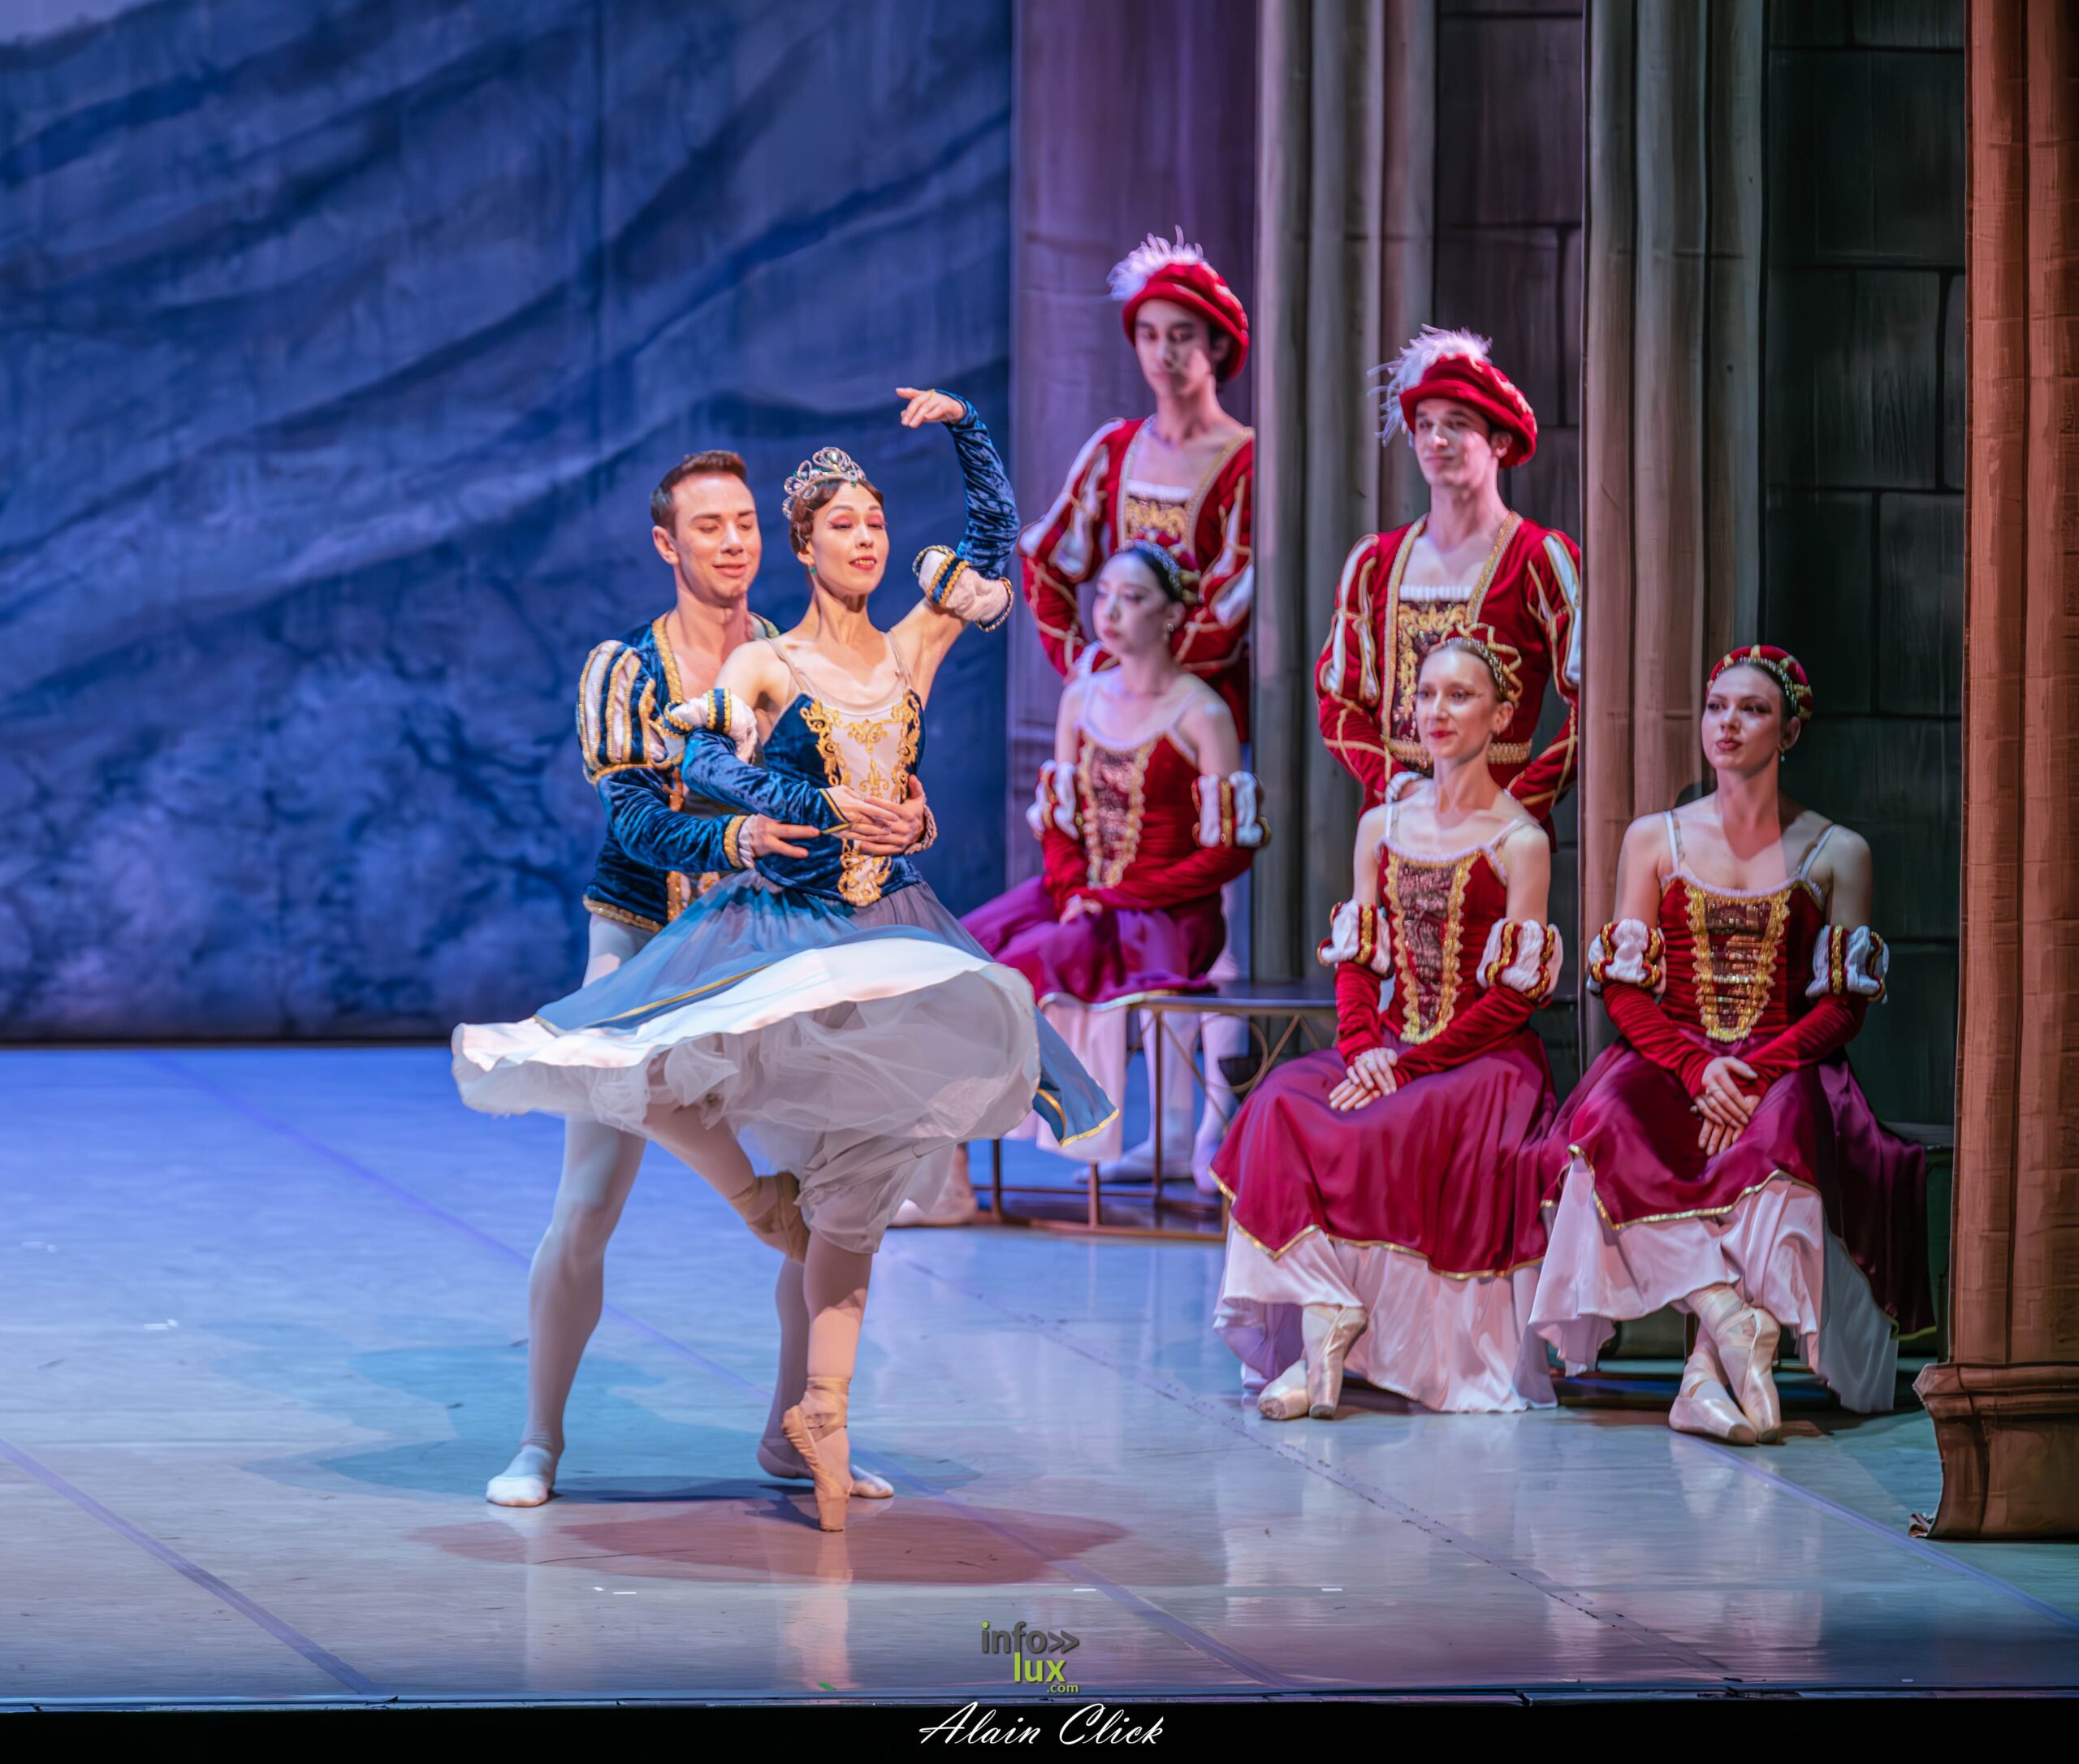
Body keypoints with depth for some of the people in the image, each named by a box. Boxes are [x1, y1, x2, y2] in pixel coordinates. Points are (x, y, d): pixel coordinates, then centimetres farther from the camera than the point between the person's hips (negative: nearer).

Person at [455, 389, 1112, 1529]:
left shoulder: (913, 652, 10)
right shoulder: (767, 666, 1)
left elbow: (996, 532, 16)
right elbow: (706, 763, -16)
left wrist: (963, 428, 8)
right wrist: (822, 802, -25)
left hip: (887, 931, 2)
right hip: (775, 919, -2)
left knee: (855, 1198, -4)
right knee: (651, 1084, -25)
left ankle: (823, 1409, -1)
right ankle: (756, 1190, 4)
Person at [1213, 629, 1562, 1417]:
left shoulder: (1520, 841, -2)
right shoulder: (1382, 826, 14)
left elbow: (1514, 997, -7)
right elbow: (1355, 960, 11)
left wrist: (1409, 1063, -15)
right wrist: (1363, 1046, -9)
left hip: (1485, 1058, -5)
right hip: (1388, 1051, 5)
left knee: (1393, 1132, -33)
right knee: (1282, 1105, -25)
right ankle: (1325, 1320, -30)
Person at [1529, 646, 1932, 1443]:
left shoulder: (1836, 853, 10)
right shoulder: (1654, 839, 14)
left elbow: (1845, 1005, 3)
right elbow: (1624, 991, 6)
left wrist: (1756, 1074, -16)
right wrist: (1696, 1065, -14)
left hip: (1786, 1068, -1)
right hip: (1668, 1062, 1)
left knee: (1781, 1129, -39)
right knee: (1608, 1117, -35)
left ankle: (1709, 1369, -44)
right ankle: (1737, 1320, -46)